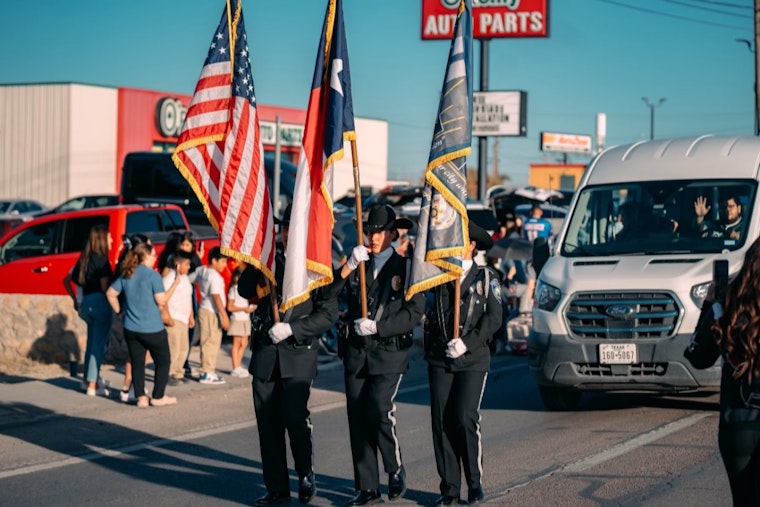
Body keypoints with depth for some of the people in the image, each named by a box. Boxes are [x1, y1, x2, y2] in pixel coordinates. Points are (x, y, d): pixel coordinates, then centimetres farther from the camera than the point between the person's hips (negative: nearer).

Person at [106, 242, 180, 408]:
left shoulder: (126, 274, 5)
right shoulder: (153, 275, -13)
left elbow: (111, 293, 8)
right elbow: (161, 300, -15)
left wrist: (118, 310, 17)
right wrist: (175, 284, -7)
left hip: (131, 328, 5)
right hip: (152, 329, -5)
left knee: (137, 362, 10)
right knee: (163, 361, 10)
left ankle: (141, 398, 8)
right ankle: (158, 397, 11)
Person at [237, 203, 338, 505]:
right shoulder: (269, 257, 10)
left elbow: (328, 313, -7)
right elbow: (245, 291, 5)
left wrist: (292, 329, -15)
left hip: (298, 354, -4)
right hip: (265, 353, 4)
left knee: (295, 417, -13)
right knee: (268, 421, 6)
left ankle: (306, 475, 12)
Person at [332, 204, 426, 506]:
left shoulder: (406, 267, 0)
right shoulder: (358, 264, 11)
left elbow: (415, 312, -8)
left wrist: (377, 326, -15)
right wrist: (349, 267, -16)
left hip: (389, 352, -4)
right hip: (356, 353, 4)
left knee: (379, 410, -18)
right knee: (358, 418, 3)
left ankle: (396, 470, 6)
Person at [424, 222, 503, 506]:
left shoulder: (486, 278, 4)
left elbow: (494, 319, -4)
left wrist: (467, 342, -13)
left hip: (473, 360, -3)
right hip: (440, 359, 3)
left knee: (465, 419, -11)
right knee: (441, 422, -1)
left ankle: (475, 483, 5)